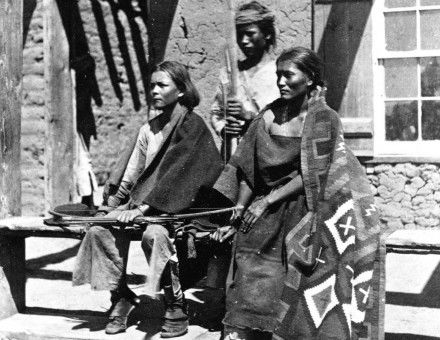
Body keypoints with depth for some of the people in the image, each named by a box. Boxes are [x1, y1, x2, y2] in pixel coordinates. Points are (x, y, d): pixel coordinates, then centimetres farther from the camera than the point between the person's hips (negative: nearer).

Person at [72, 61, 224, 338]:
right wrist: (116, 202, 4)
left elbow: (176, 172, -16)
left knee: (154, 233, -36)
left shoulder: (192, 125, -6)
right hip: (145, 203, 7)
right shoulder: (149, 128, 16)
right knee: (100, 229, -16)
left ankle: (177, 309, -21)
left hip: (179, 206, -7)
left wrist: (145, 207, -22)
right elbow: (133, 172, 18)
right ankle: (120, 297, -5)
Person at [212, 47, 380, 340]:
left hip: (306, 214, -4)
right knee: (251, 289, -4)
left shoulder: (324, 119, -6)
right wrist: (236, 217, 0)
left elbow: (312, 176, -11)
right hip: (268, 218, 4)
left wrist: (268, 200, -15)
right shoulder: (270, 116, 6)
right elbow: (248, 172, 6)